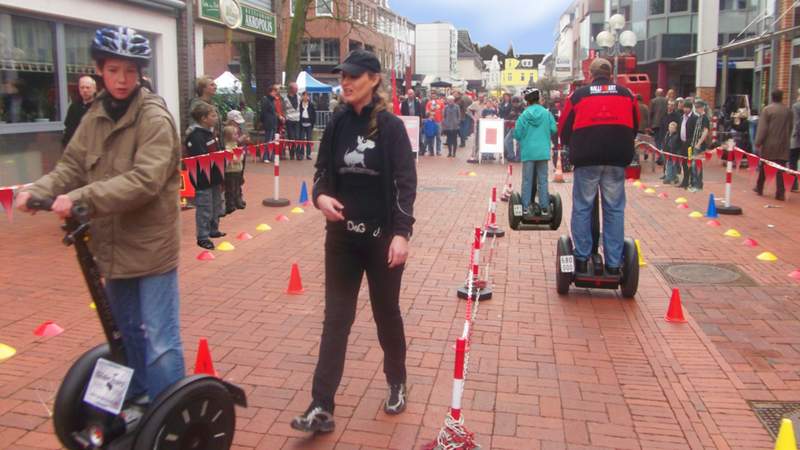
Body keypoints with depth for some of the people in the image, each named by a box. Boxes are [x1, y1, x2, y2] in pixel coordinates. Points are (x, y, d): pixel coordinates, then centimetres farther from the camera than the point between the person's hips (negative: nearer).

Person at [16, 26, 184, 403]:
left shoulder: (154, 117, -14)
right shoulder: (96, 116, 7)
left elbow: (144, 180, -25)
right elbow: (72, 166, 6)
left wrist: (81, 198, -31)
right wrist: (38, 190, -12)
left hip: (151, 246, -7)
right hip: (113, 245, 7)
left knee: (159, 342, -2)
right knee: (127, 333, 22)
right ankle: (136, 401, 41)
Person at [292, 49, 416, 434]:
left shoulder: (391, 126, -7)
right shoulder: (337, 126, 4)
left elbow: (406, 183, -10)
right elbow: (322, 173, 10)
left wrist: (402, 233, -19)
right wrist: (320, 196, -12)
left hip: (382, 236, -3)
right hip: (342, 236, 3)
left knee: (386, 313, 13)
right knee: (335, 319, 3)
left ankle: (397, 384, 35)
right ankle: (321, 407, 6)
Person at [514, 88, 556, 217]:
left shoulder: (524, 115, -8)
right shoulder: (547, 113, -3)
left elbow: (517, 134, -6)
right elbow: (554, 129, 2)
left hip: (528, 152, -1)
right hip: (543, 151, 2)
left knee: (527, 180, 6)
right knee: (543, 180, 9)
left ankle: (526, 207, 6)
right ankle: (544, 207, 10)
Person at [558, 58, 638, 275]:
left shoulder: (578, 95, 6)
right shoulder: (626, 94, 13)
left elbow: (564, 129, 9)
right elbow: (634, 127, 20)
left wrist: (575, 149, 26)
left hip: (586, 159, -1)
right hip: (617, 160, 2)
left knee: (582, 208, 7)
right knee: (614, 210, 6)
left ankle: (582, 259, 6)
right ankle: (613, 264, 7)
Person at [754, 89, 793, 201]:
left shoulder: (767, 109, -8)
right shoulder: (788, 111, 6)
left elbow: (762, 128, -10)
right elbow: (790, 128, 13)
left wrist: (758, 142, -6)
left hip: (768, 145, -2)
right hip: (783, 145, 2)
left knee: (763, 167, 13)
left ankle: (759, 188, 25)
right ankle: (780, 193, -2)